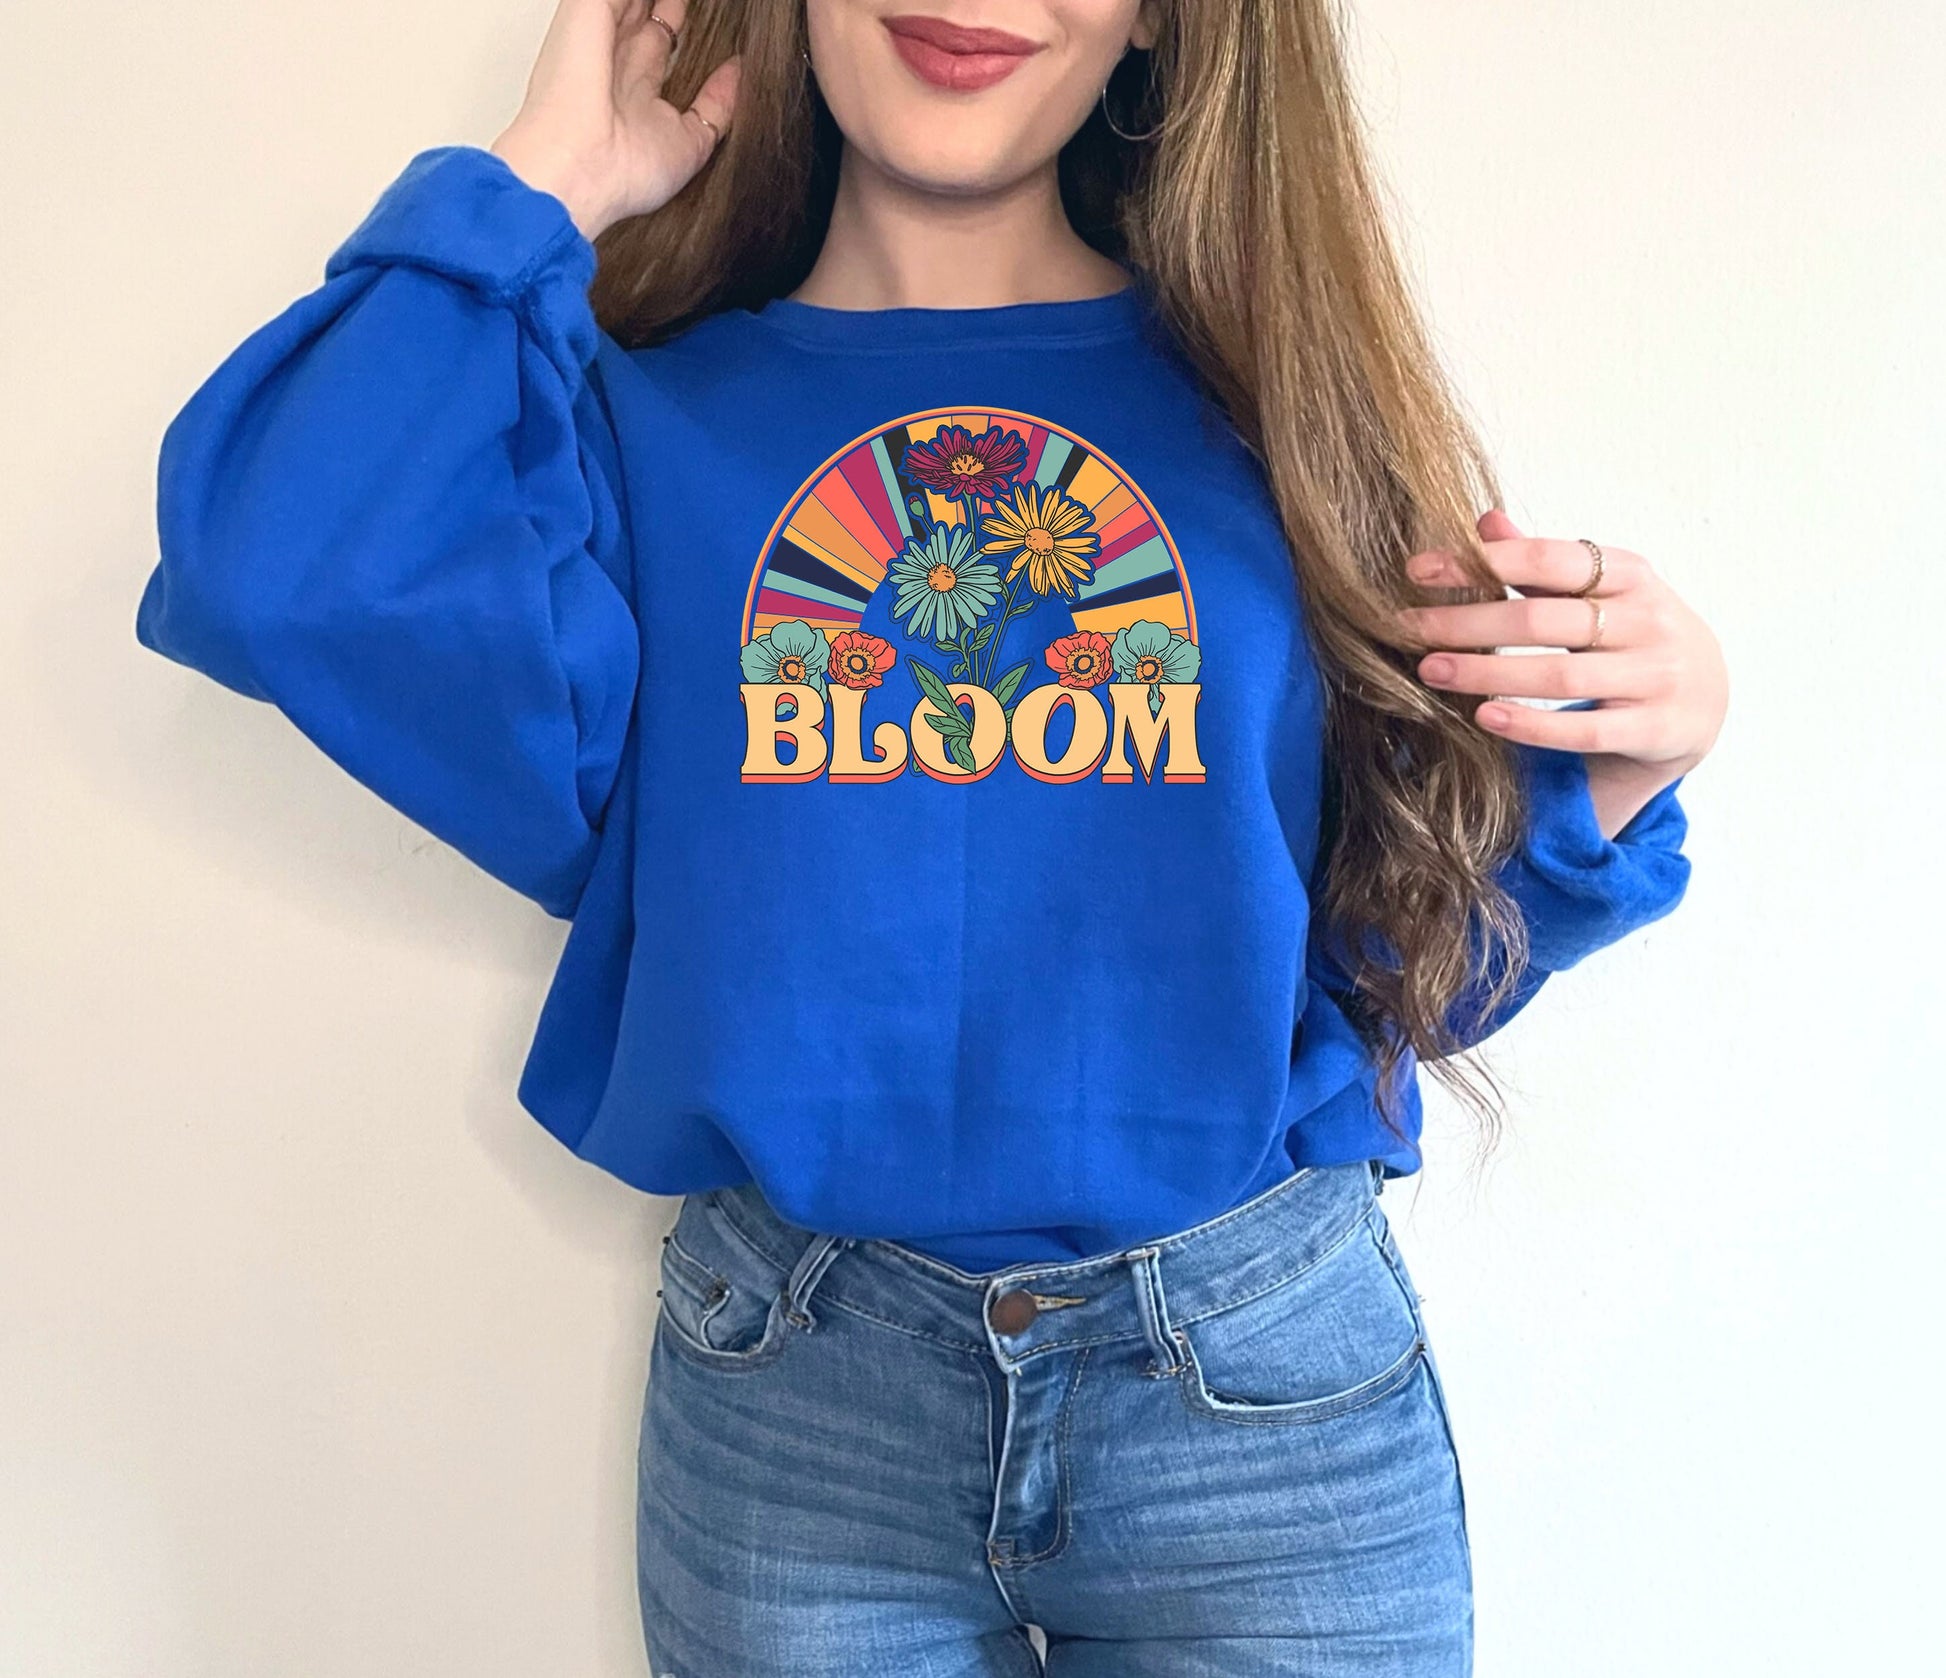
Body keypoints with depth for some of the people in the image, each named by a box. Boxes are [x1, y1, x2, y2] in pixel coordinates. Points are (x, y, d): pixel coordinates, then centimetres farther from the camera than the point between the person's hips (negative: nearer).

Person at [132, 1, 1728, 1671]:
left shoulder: (1268, 391, 0)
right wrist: (543, 183, -9)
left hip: (1264, 1386, 1)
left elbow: (1412, 958, 5)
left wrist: (1602, 776, -14)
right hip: (790, 1406, 0)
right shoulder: (649, 418, 1)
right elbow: (284, 580, -20)